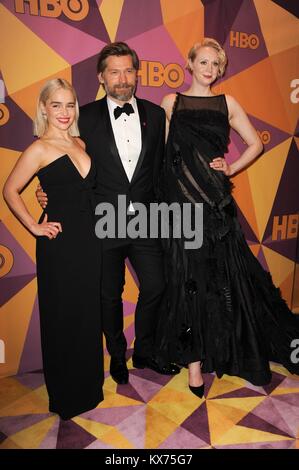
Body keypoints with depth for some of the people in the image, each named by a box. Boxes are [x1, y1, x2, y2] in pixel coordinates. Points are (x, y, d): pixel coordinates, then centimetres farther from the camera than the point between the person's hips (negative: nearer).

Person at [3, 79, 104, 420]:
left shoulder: (80, 144, 11)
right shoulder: (39, 149, -8)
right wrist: (34, 226, -8)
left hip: (88, 238, 7)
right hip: (60, 242, -6)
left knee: (89, 312, 16)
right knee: (63, 317, 7)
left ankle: (89, 384, 37)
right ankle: (66, 395, 28)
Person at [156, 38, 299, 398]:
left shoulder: (227, 104, 13)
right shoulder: (171, 103, 9)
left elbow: (255, 144, 17)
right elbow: (162, 151, 6)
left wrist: (232, 168, 3)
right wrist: (172, 183, -6)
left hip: (217, 202, 2)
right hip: (182, 201, -1)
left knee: (223, 277, 4)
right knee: (188, 279, 0)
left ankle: (220, 349, 28)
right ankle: (194, 360, 11)